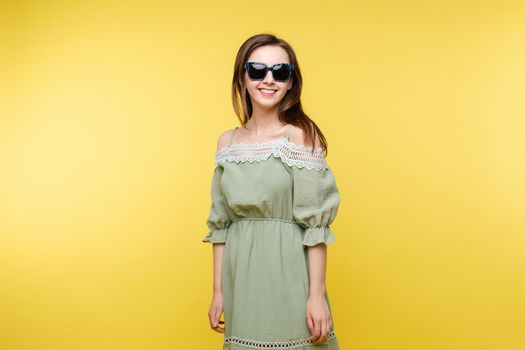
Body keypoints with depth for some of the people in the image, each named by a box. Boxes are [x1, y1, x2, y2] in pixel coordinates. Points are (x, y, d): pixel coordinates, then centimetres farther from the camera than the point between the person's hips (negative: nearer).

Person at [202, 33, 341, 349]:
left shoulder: (301, 136, -8)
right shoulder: (227, 142, 6)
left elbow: (315, 224, -11)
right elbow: (220, 223, 8)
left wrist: (317, 295, -14)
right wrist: (218, 291, 8)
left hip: (288, 275, -4)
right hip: (240, 277, 4)